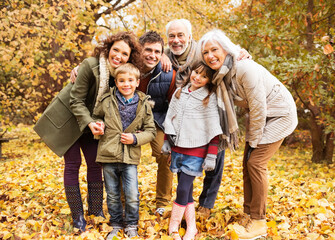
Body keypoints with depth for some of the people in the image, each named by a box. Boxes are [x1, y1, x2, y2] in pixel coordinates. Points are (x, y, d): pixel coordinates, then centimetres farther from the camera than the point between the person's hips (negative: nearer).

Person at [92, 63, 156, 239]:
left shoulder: (144, 105, -1)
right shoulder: (107, 101, 0)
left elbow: (150, 131, 5)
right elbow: (96, 117, 18)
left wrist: (135, 138, -11)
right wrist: (98, 127, -3)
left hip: (130, 158, -1)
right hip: (108, 156, 1)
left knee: (132, 196, -3)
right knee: (112, 196, 12)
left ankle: (131, 225, 19)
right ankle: (116, 225, 31)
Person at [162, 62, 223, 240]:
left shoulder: (209, 98, -6)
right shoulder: (179, 92, 8)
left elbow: (213, 129, -8)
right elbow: (171, 118, 17)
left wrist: (211, 155, -12)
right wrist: (166, 141, 14)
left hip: (196, 150, -5)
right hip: (178, 147, 5)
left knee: (183, 189, -9)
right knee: (186, 190, 8)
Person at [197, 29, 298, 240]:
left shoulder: (245, 69, -30)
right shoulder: (221, 74, -4)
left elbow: (258, 109, -26)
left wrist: (253, 141, -16)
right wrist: (251, 139, 1)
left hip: (279, 114, -8)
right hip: (260, 116, 8)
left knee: (256, 163, -11)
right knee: (248, 163, 6)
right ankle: (249, 214, 17)